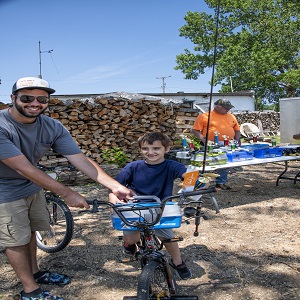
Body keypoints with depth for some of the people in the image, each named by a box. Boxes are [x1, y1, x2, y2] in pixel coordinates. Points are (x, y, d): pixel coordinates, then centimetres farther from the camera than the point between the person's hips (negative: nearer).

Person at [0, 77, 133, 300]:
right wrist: (67, 194, -33)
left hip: (32, 187, 6)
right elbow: (24, 168, -33)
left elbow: (81, 160, -18)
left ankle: (34, 272, 41)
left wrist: (115, 186, -28)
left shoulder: (53, 128, -13)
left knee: (29, 232, 19)